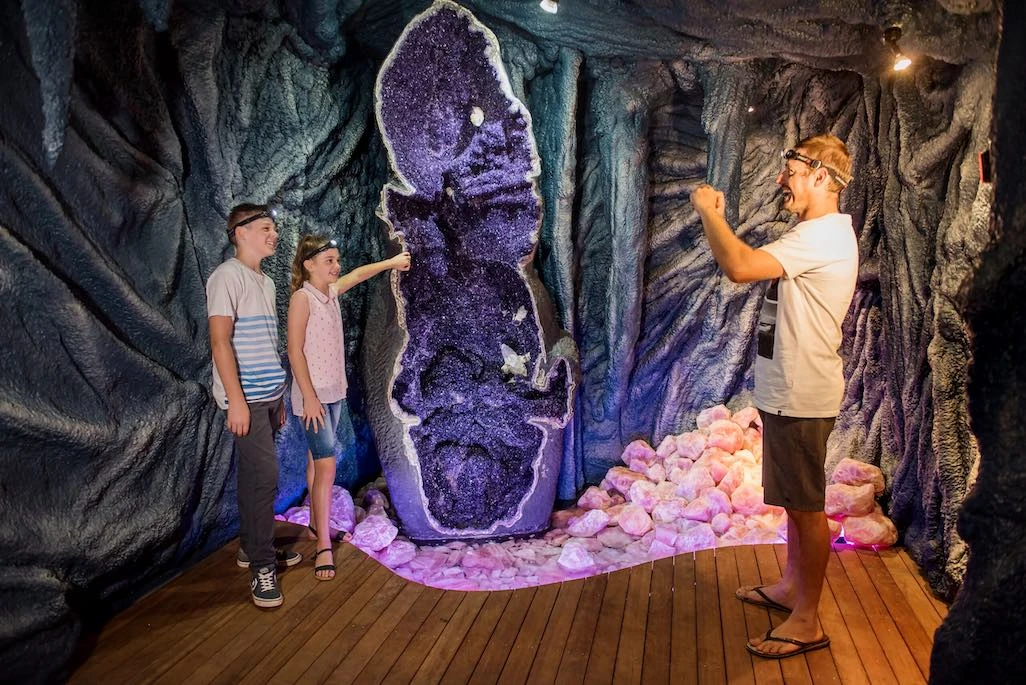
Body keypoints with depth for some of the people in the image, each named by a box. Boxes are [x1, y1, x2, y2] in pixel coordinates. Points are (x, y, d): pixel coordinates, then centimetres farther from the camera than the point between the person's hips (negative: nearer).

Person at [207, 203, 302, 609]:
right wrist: (236, 399, -20)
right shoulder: (228, 276, -10)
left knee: (255, 473, 14)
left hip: (269, 395, 8)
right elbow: (220, 340, -16)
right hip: (246, 397, -8)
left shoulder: (266, 282, 16)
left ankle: (252, 546, 26)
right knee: (264, 475, -9)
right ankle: (261, 565, 0)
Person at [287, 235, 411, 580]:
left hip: (334, 391, 8)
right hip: (314, 395, -8)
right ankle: (323, 546, -6)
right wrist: (309, 397, -21)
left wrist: (391, 262, 35)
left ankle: (316, 524, 31)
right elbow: (295, 350, -18)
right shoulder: (302, 298, -14)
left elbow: (358, 274, 27)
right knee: (326, 467, -11)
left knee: (318, 460, 18)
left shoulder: (331, 292, 7)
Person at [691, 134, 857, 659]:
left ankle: (806, 622, 13)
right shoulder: (819, 234, 15)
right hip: (789, 392, 11)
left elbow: (739, 267, -31)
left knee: (806, 506, 0)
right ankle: (791, 587, 37)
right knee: (796, 501, 21)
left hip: (800, 397, -11)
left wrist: (709, 211, -19)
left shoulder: (823, 236, -21)